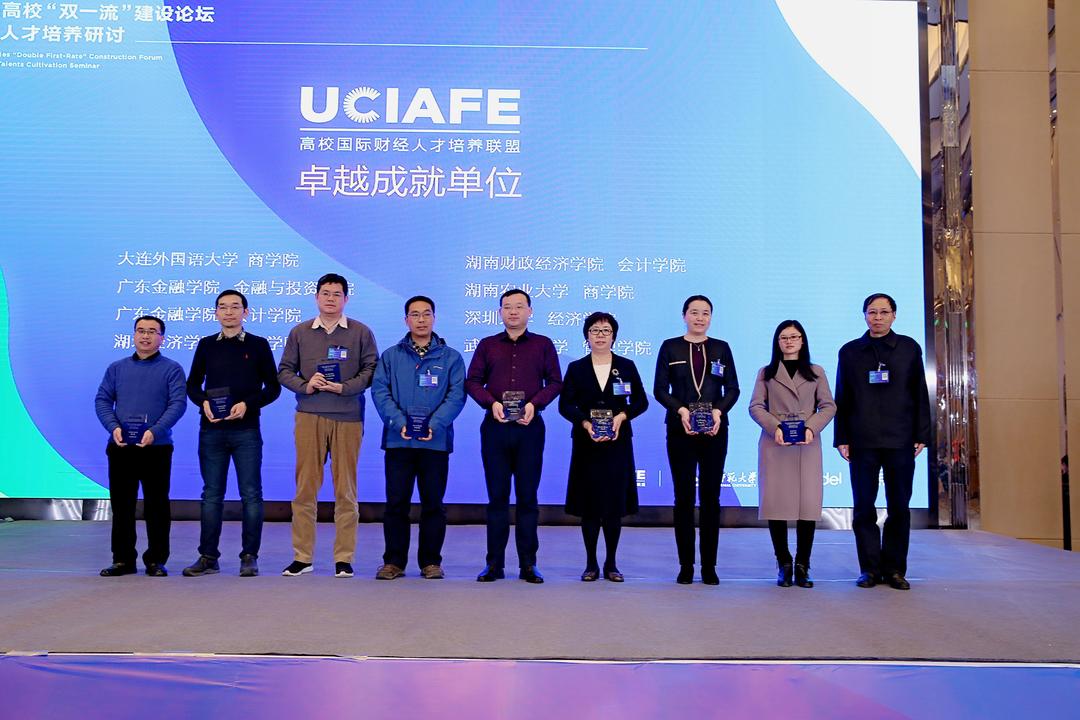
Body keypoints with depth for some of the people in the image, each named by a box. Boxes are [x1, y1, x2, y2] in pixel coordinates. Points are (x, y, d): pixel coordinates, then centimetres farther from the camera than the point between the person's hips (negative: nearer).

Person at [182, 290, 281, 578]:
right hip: (211, 430, 2)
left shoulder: (258, 345, 3)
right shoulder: (206, 345, 10)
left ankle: (249, 557, 7)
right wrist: (203, 402, -8)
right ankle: (208, 556, 14)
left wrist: (248, 404, -14)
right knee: (211, 494, 7)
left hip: (246, 430, -2)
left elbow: (273, 387, 2)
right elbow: (193, 384, 13)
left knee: (251, 494, -1)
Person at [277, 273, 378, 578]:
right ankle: (302, 556, 9)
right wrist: (305, 386, -7)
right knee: (305, 486, 1)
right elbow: (284, 371, 11)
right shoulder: (300, 332, 12)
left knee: (345, 488, 2)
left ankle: (344, 559, 8)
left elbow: (371, 370, 2)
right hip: (308, 416, 1)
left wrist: (344, 387, -11)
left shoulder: (361, 332, 7)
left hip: (348, 418, -1)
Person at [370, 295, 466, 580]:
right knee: (396, 501, 3)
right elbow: (380, 391, 0)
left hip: (436, 441, 0)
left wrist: (435, 423, -17)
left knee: (433, 502, 5)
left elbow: (457, 395, -2)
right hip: (398, 440, 1)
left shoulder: (451, 357, 8)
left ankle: (431, 561, 15)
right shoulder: (390, 356, 11)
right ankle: (394, 561, 13)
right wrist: (398, 421, -15)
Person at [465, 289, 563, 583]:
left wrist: (534, 403, -12)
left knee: (527, 497, 3)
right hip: (495, 426, 1)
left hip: (529, 427, -1)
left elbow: (555, 382, 4)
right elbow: (472, 381, 7)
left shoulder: (543, 345, 8)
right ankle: (494, 563, 9)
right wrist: (491, 402, -11)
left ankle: (528, 564, 8)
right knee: (497, 496, 4)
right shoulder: (487, 345, 12)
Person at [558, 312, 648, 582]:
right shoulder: (576, 368, 7)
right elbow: (565, 405, 1)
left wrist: (622, 415, -13)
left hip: (618, 443, 0)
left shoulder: (627, 366, 7)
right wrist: (585, 423, -15)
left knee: (615, 504, 2)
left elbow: (641, 401, 5)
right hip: (586, 444, 0)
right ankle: (591, 563, 13)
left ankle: (611, 563, 14)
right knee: (589, 504, 2)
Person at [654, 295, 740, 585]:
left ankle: (709, 566, 10)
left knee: (711, 498, 3)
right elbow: (660, 389, 1)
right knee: (684, 498, 2)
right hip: (680, 431, -1)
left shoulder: (721, 348, 10)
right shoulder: (670, 347, 6)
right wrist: (681, 410, -14)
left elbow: (733, 389, 6)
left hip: (715, 431, 1)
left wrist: (718, 411, -12)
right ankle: (686, 565, 9)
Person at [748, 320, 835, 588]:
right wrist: (774, 427, -13)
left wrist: (812, 428, -10)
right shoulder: (766, 373, 13)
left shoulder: (816, 372, 15)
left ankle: (802, 566, 4)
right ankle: (783, 565, 7)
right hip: (775, 445, 0)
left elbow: (828, 406, 7)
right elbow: (756, 406, 4)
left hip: (807, 445, 0)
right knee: (776, 504, -4)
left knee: (808, 504, -6)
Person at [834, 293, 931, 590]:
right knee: (864, 508, 1)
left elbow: (920, 395, 8)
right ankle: (870, 568, 10)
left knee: (899, 508, 3)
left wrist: (921, 435, 2)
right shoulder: (850, 351, 10)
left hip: (900, 442, 0)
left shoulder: (909, 348, 9)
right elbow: (842, 398, 8)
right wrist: (841, 438, 2)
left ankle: (894, 568, 12)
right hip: (862, 442, 0)